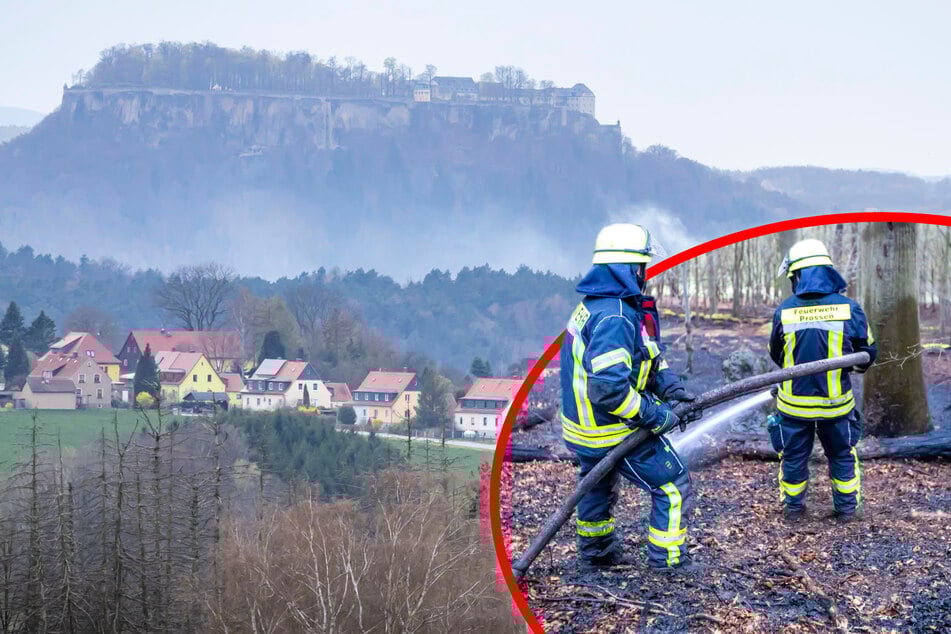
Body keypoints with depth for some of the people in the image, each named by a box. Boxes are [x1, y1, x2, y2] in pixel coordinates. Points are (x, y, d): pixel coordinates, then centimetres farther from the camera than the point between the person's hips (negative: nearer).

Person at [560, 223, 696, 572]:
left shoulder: (592, 305, 4)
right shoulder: (614, 318, -29)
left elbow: (648, 359, 10)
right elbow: (609, 388, -35)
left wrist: (671, 387, -3)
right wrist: (655, 416, -26)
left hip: (586, 423, 10)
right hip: (616, 431, -10)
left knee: (599, 484, 30)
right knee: (674, 485, 0)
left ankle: (596, 552, 48)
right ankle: (669, 563, 4)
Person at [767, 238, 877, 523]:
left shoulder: (784, 312, -13)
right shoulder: (848, 308, -15)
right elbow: (867, 353, -3)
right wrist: (857, 365, 21)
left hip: (794, 403, 0)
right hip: (836, 403, 0)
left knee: (794, 456, 19)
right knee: (842, 456, 20)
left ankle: (793, 508, 32)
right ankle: (847, 508, 28)